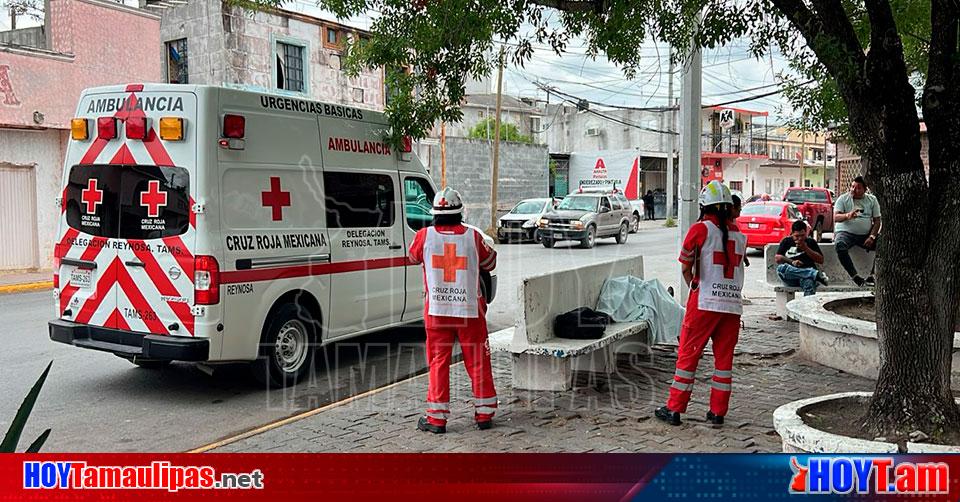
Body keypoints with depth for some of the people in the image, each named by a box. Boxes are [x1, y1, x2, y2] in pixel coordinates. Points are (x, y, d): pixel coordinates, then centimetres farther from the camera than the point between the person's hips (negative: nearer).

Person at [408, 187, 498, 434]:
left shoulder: (425, 235, -6)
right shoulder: (473, 236, -6)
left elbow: (413, 256, 16)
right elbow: (490, 263, 10)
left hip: (437, 311, 0)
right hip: (470, 310, 0)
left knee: (438, 362, 8)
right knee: (478, 362, 11)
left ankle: (436, 418, 10)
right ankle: (484, 414, 19)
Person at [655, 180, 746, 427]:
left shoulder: (700, 229, -6)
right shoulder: (739, 233, 9)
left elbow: (686, 268, -4)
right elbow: (738, 266, 9)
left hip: (704, 303, -4)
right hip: (733, 302, 4)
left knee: (688, 354, 3)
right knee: (724, 358, 11)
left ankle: (674, 409, 7)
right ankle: (718, 412, 16)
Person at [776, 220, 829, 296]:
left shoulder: (811, 242, 22)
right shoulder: (786, 241, 20)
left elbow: (821, 260, 13)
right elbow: (777, 258, 9)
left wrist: (806, 249, 2)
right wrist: (792, 262, -7)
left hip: (808, 272, 0)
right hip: (791, 278, 1)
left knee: (808, 281, -38)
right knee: (781, 268, -35)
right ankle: (817, 274, -38)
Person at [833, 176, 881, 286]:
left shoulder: (872, 200, 11)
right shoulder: (843, 199, 4)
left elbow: (877, 221, 6)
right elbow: (835, 217, -10)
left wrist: (872, 237, -11)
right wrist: (847, 215, -33)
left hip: (866, 234, 3)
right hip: (846, 232, -3)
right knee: (840, 245, -36)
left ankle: (871, 276, -13)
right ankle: (855, 276, -32)